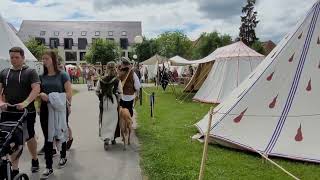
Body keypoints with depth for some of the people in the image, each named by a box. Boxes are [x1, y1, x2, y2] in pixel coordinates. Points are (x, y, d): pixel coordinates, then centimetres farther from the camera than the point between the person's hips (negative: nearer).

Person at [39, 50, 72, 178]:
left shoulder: (62, 75, -4)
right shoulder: (42, 76, 8)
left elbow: (69, 92, -7)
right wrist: (41, 94, -10)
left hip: (60, 109, -3)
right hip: (45, 109, 3)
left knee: (60, 134, 11)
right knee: (48, 137, 3)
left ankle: (63, 156, 37)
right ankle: (48, 167, 10)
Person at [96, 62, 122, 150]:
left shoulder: (101, 80, -2)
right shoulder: (117, 80, -7)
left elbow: (97, 91, 4)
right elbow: (120, 93, -6)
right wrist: (117, 100, 8)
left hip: (104, 102, 1)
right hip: (113, 102, -1)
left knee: (104, 120, 8)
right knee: (113, 120, 11)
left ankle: (106, 139, -4)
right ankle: (112, 138, 18)